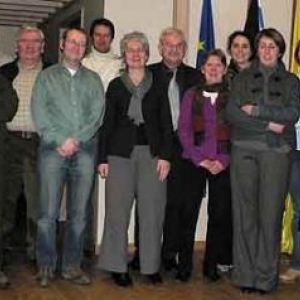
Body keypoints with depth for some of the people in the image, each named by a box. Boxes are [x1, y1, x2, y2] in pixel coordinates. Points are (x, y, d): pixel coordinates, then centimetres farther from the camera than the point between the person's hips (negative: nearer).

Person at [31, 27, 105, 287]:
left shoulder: (93, 79, 16)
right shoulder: (47, 76, 12)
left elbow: (97, 114, 5)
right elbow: (39, 112, 1)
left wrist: (76, 140, -9)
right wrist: (60, 140, -10)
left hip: (85, 150, 2)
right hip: (53, 149, -2)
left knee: (79, 214, 2)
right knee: (48, 212, -6)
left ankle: (72, 266, 11)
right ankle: (46, 266, 4)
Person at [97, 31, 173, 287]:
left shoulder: (157, 85, 10)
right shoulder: (116, 86, 9)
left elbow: (166, 124, 6)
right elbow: (107, 123, 7)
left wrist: (165, 156, -4)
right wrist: (102, 158, 0)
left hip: (152, 153, 0)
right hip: (121, 153, 0)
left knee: (153, 211, 0)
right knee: (118, 210, 0)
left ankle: (151, 266, 12)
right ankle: (117, 266, 10)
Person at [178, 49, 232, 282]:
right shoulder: (191, 95, 8)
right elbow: (183, 129, 3)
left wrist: (224, 161, -8)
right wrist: (199, 159, -6)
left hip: (223, 164, 0)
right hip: (195, 162, 0)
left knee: (219, 214, 3)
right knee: (189, 212, -2)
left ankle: (212, 264, 15)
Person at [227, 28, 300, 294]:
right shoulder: (242, 79, 14)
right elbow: (232, 114, -1)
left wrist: (256, 110, -7)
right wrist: (268, 124, -8)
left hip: (277, 152, 0)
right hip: (244, 150, 1)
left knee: (270, 214, -4)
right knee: (245, 214, -1)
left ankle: (266, 277, 4)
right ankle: (245, 275, 7)